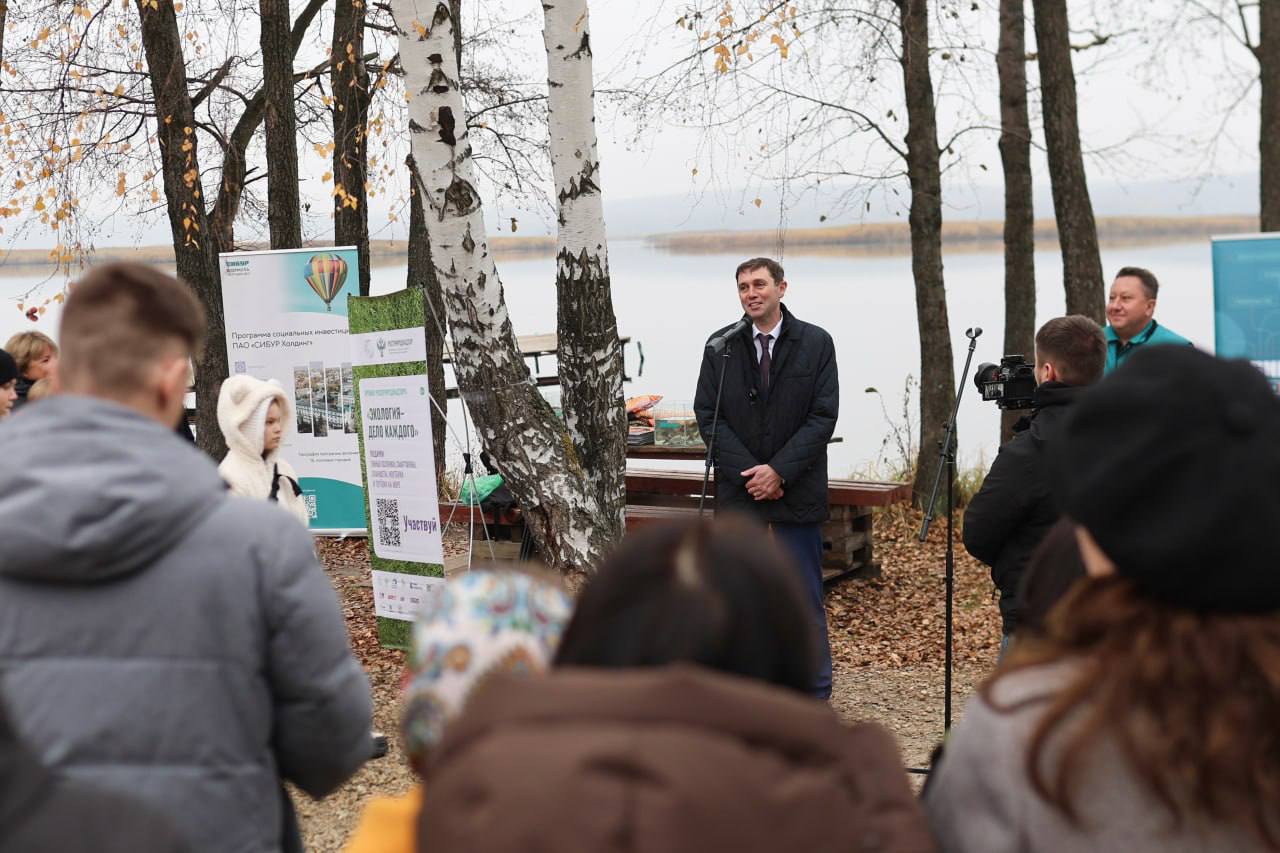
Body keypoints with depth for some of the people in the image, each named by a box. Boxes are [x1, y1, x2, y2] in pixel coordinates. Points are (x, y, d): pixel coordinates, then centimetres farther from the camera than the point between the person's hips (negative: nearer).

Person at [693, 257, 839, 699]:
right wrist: (749, 473, -9)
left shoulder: (816, 343, 0)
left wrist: (779, 471, -13)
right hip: (737, 492, 2)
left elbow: (823, 417, -4)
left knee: (805, 596, 3)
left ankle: (815, 694, 13)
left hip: (797, 491, -2)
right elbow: (707, 415, 2)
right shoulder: (720, 346, 5)